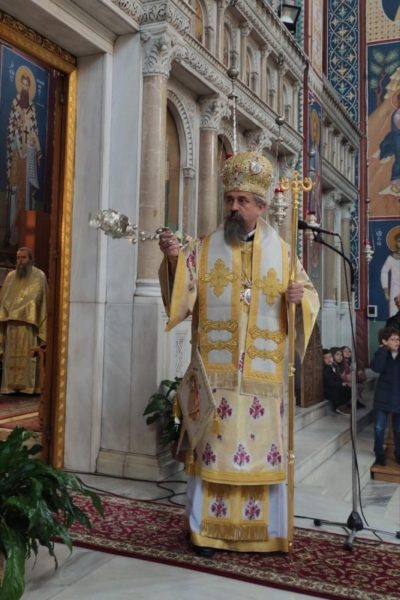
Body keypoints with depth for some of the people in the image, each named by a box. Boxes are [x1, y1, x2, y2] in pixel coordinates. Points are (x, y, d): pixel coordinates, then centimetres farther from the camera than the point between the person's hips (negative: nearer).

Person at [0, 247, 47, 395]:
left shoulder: (39, 276, 3)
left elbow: (43, 300, -1)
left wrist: (42, 329, -8)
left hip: (29, 323, -4)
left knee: (28, 354, -6)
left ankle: (28, 385, -1)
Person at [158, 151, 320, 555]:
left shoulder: (281, 251, 8)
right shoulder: (204, 249, 5)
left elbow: (311, 296, 12)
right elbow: (181, 298, -4)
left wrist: (300, 298, -11)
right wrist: (173, 260, -22)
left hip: (263, 372, 1)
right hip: (215, 369, -1)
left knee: (262, 444, 7)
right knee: (213, 444, 2)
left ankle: (262, 529, 22)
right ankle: (207, 529, 17)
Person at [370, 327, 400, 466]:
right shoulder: (381, 354, -3)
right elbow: (377, 368, -23)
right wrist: (384, 349, -21)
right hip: (383, 396, -1)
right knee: (379, 427, 4)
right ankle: (379, 454, 21)